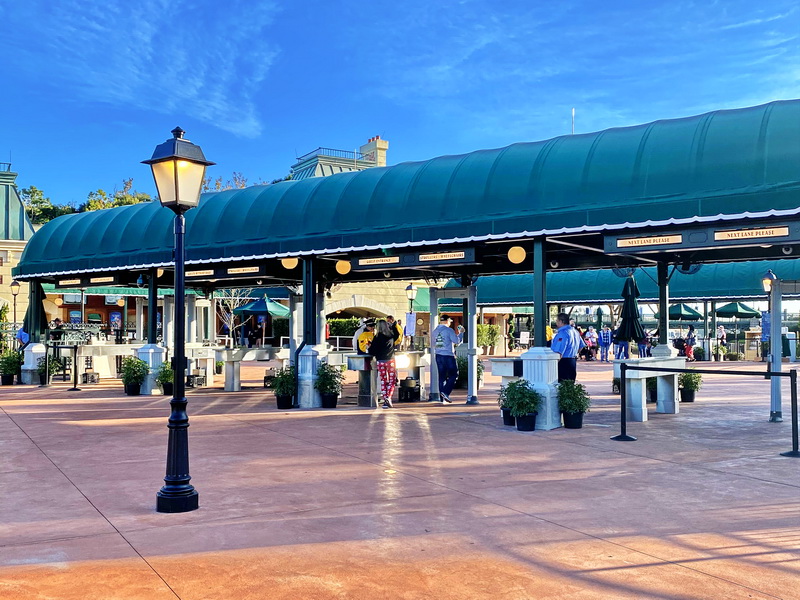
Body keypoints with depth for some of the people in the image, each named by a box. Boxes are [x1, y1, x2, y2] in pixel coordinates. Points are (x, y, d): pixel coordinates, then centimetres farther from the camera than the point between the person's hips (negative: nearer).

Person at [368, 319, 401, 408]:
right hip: (390, 360, 0)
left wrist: (369, 348, 18)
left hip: (380, 361, 0)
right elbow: (397, 333, 27)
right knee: (392, 380, 7)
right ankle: (388, 398, -11)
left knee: (383, 381, 8)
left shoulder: (377, 337, -4)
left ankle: (385, 400, 4)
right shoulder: (391, 336, 3)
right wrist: (390, 324, 35)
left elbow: (372, 351, -5)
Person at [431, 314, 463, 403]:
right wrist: (461, 332, 5)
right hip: (448, 356, -6)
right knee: (453, 375, 3)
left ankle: (443, 398, 8)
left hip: (438, 355, 6)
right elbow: (457, 341, -8)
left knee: (442, 376, 8)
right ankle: (445, 392, -13)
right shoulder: (449, 330, -10)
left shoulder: (435, 331, 10)